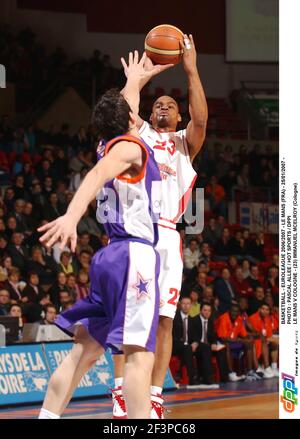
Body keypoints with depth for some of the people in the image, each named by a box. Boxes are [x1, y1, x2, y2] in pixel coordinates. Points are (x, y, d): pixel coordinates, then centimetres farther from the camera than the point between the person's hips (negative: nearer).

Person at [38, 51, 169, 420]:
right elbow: (96, 176, -25)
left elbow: (123, 108, 42)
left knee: (84, 351, 10)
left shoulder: (115, 146, 19)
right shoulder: (129, 146, -6)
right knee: (139, 354, -18)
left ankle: (46, 419, 7)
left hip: (111, 256, 10)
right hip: (134, 255, -10)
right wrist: (72, 216, -42)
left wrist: (135, 81, 60)